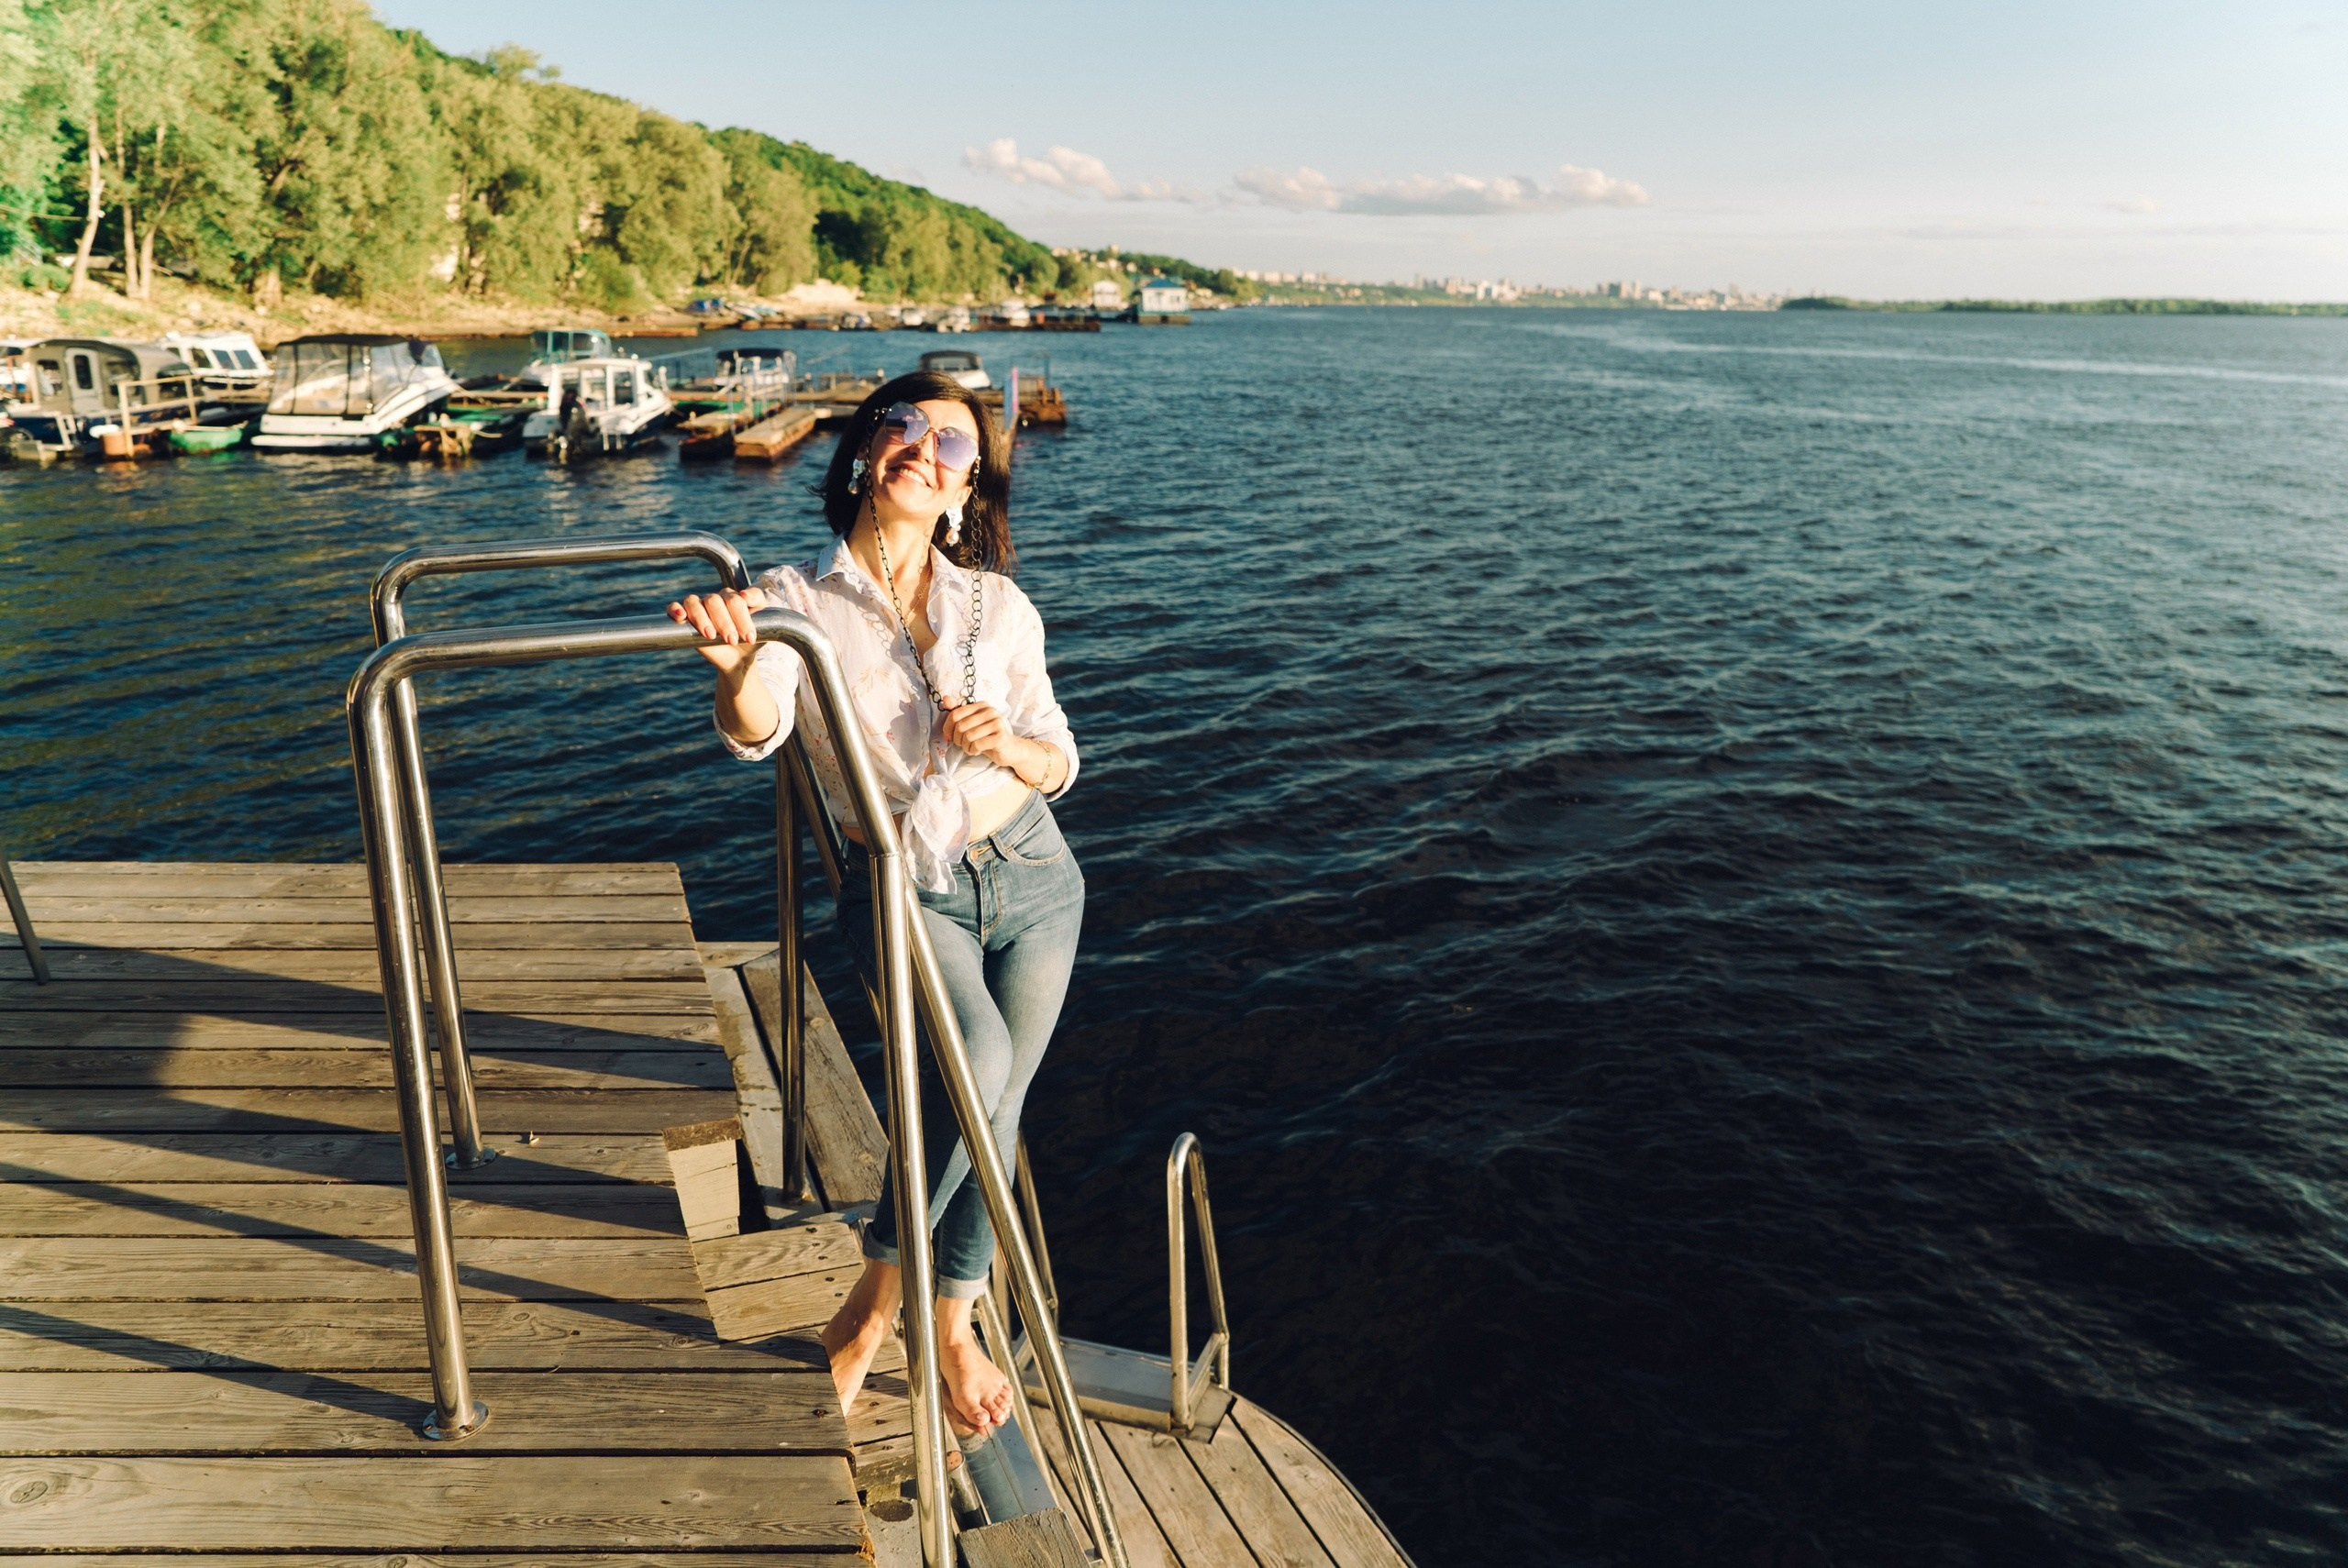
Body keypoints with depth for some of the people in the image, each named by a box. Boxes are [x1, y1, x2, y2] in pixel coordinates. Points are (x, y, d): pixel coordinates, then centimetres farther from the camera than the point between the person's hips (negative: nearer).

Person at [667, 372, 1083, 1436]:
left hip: (1030, 877, 4)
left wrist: (1010, 745, -15)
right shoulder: (796, 599, -6)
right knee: (974, 1061, -27)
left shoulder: (999, 606, 2)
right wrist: (736, 666, -48)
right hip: (900, 890, -3)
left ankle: (953, 1328, 28)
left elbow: (1060, 763, 8)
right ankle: (878, 1293, -2)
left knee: (998, 1107, 5)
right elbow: (756, 728, -25)